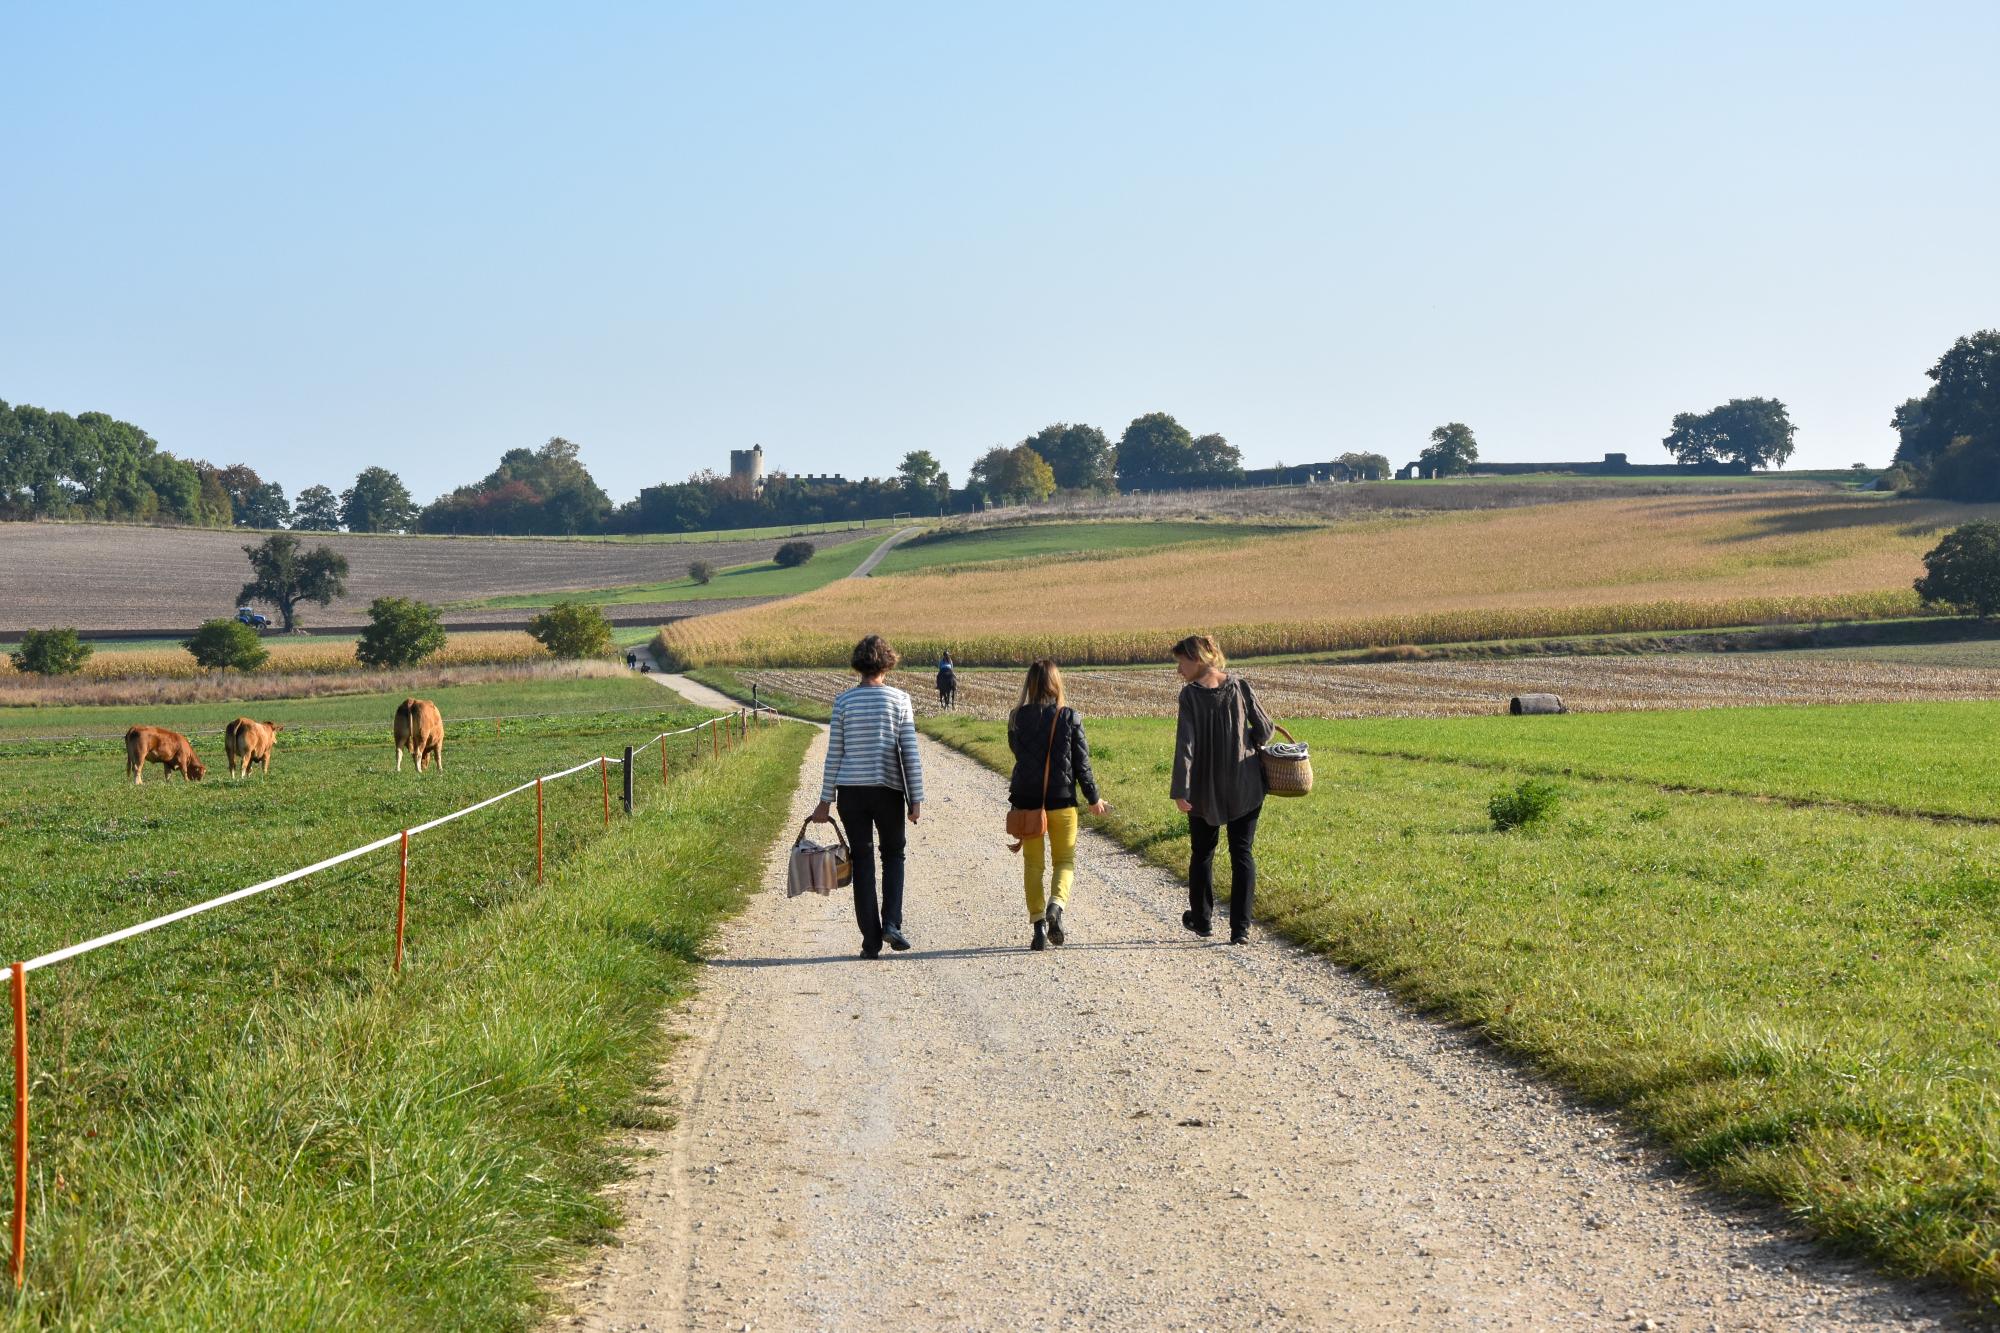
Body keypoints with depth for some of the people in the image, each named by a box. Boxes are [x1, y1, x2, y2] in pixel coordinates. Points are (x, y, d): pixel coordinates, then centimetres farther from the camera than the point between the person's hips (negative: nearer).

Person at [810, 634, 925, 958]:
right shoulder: (900, 700, -3)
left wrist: (825, 800, 6)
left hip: (851, 790, 0)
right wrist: (916, 798, 0)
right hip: (888, 789, 0)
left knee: (862, 861, 7)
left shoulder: (844, 701, -2)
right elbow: (910, 753, -5)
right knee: (893, 855, 18)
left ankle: (871, 940, 5)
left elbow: (834, 754, 0)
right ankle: (891, 922, -1)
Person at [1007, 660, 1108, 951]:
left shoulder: (1018, 718, -5)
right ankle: (1057, 904, -16)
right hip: (1062, 800, -1)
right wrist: (1093, 798, 9)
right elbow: (1081, 761, -2)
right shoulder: (1069, 717, -7)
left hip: (1026, 800, 1)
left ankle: (1039, 923, 3)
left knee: (1032, 863, 12)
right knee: (1064, 859, 12)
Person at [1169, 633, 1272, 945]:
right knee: (1242, 854, 6)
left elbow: (1185, 743, -18)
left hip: (1205, 789, -2)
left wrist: (1180, 790, -19)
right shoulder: (1239, 686, -5)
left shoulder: (1190, 694, -13)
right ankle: (1240, 928, 0)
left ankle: (1202, 920, 30)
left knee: (1202, 853, 18)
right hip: (1245, 786, 2)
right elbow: (1264, 729, -1)